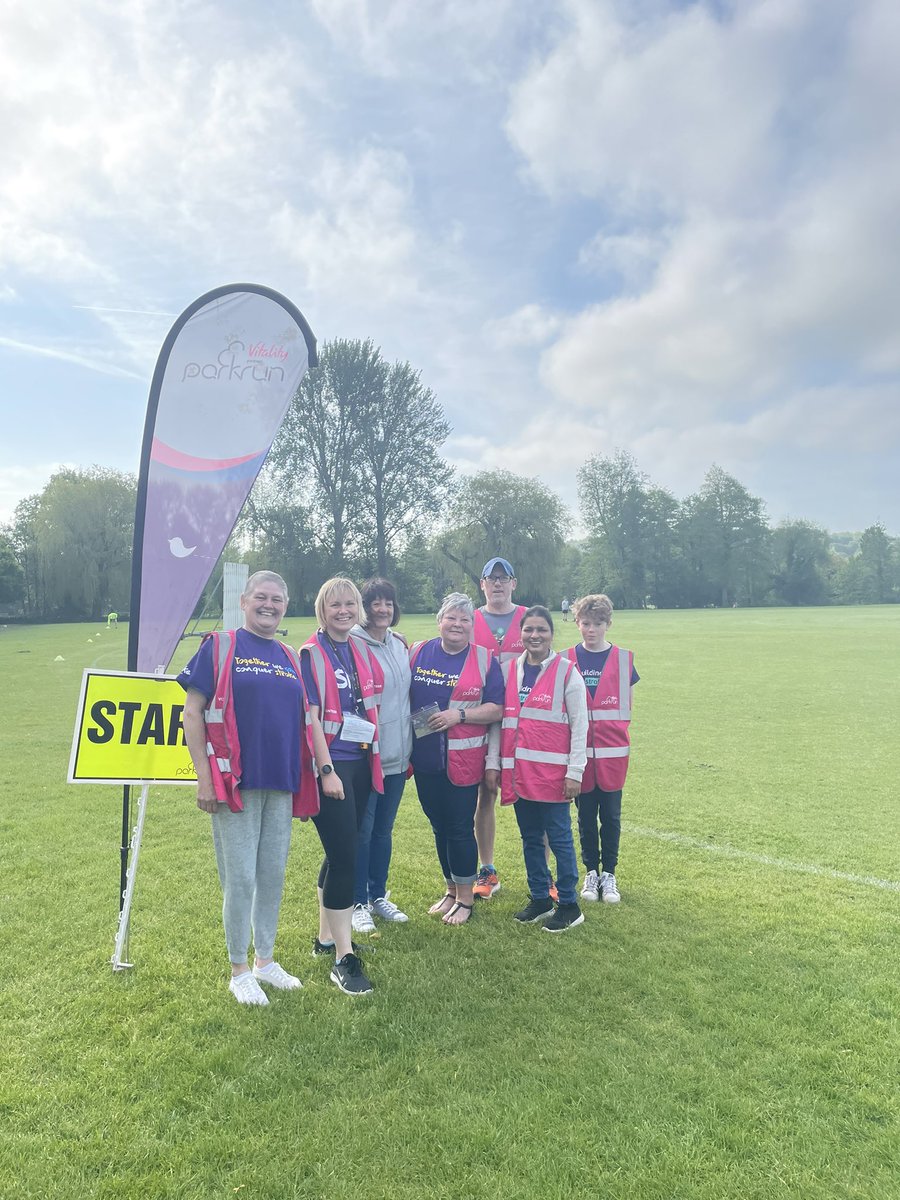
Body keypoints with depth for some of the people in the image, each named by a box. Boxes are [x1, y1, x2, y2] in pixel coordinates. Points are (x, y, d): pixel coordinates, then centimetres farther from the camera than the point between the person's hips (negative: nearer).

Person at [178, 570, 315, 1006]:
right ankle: (239, 970, 22)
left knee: (273, 875, 14)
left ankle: (266, 959, 32)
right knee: (240, 877, 3)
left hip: (281, 783, 5)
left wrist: (304, 778, 12)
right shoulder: (219, 647, -4)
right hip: (235, 782, -5)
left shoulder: (289, 658, 11)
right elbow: (192, 713, -6)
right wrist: (204, 776, -12)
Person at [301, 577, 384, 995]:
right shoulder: (311, 654, -9)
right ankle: (343, 958, 3)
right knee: (344, 856, -7)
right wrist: (326, 770, -18)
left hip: (360, 763, 7)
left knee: (341, 853, 16)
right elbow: (311, 715, -14)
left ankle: (326, 937, 31)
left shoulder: (362, 653, 10)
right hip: (330, 765, -7)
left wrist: (373, 760, 13)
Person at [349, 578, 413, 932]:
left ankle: (378, 896, 31)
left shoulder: (401, 645, 10)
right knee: (362, 831, 4)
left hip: (397, 754, 7)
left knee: (384, 830, 17)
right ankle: (359, 903, 19)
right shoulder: (353, 644, -12)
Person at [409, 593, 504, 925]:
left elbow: (497, 709, -6)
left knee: (460, 828, 3)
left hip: (464, 759, -3)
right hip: (425, 758, 4)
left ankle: (465, 897, 21)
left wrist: (459, 715, -17)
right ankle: (451, 889, 33)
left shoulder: (484, 659, -3)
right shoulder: (418, 653, 5)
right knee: (439, 826, 15)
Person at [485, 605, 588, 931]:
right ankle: (539, 898, 29)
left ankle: (569, 905, 19)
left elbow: (579, 725, -6)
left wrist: (575, 772, -9)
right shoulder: (508, 670, 7)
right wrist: (493, 762, 7)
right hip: (518, 770, 4)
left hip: (553, 771, -4)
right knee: (530, 838, 14)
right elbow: (498, 719, 10)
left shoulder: (566, 672, -5)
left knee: (559, 838, 4)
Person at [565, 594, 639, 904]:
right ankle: (591, 872, 25)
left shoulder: (623, 658, 1)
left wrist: (614, 728, -2)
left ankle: (609, 874, 23)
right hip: (579, 750, 0)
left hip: (612, 750, 0)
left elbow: (626, 704, 7)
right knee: (586, 815, 10)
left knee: (611, 815, 8)